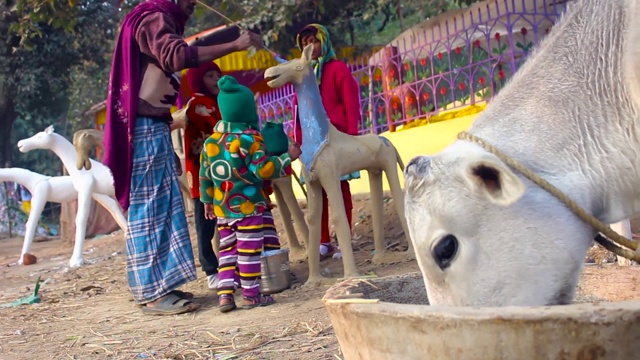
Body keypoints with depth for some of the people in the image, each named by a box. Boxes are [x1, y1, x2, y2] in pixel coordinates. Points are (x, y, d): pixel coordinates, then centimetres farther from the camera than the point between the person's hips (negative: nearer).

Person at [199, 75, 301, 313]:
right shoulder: (249, 139, -12)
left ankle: (225, 293, 6)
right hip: (248, 207, -6)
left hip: (221, 209, 6)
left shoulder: (210, 141, 7)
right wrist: (288, 157, -8)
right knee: (249, 250, 2)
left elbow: (205, 175, 13)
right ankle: (251, 295, 10)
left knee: (227, 249, 12)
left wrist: (207, 200, 24)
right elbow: (263, 169, -17)